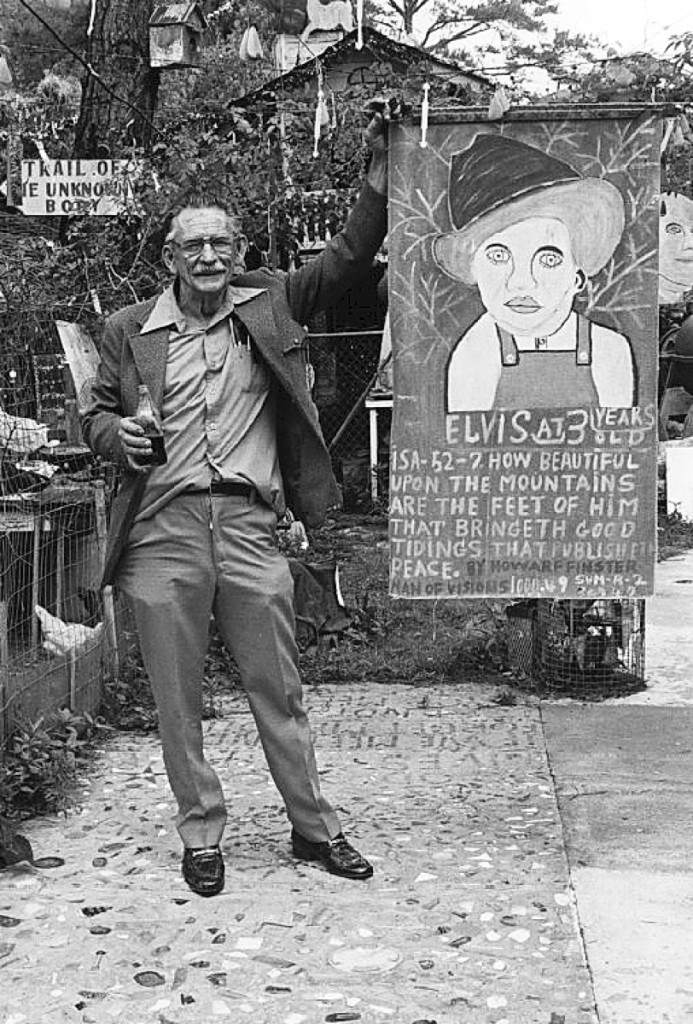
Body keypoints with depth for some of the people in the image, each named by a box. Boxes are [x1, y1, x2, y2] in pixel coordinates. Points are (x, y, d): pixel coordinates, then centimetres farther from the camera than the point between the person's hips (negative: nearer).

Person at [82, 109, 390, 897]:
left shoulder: (270, 306, 8)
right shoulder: (129, 330, 7)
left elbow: (347, 257, 3)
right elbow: (95, 415, 14)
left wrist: (379, 175, -8)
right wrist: (116, 434, -9)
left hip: (249, 526, 0)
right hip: (161, 529, 0)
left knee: (279, 691, 10)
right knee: (178, 699, 8)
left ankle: (314, 828, 25)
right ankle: (200, 837, 24)